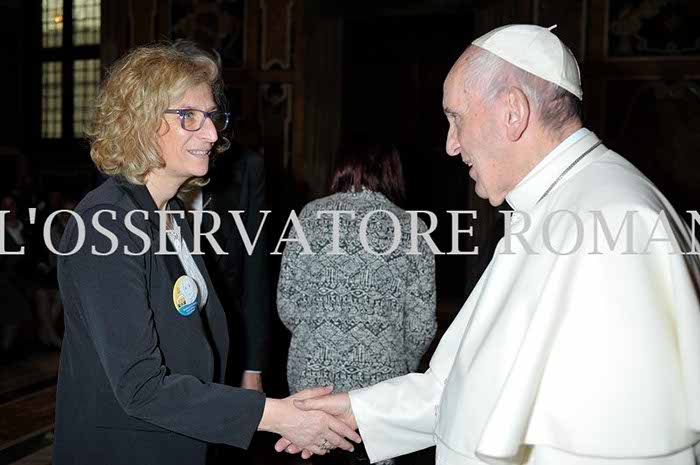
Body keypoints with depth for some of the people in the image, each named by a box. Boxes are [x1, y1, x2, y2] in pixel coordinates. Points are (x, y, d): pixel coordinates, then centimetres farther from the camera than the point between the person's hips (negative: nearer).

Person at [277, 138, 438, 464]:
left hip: (311, 375, 1)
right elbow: (421, 326, -5)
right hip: (380, 383, -1)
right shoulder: (412, 228, -4)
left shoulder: (312, 215, -3)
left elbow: (286, 305, -1)